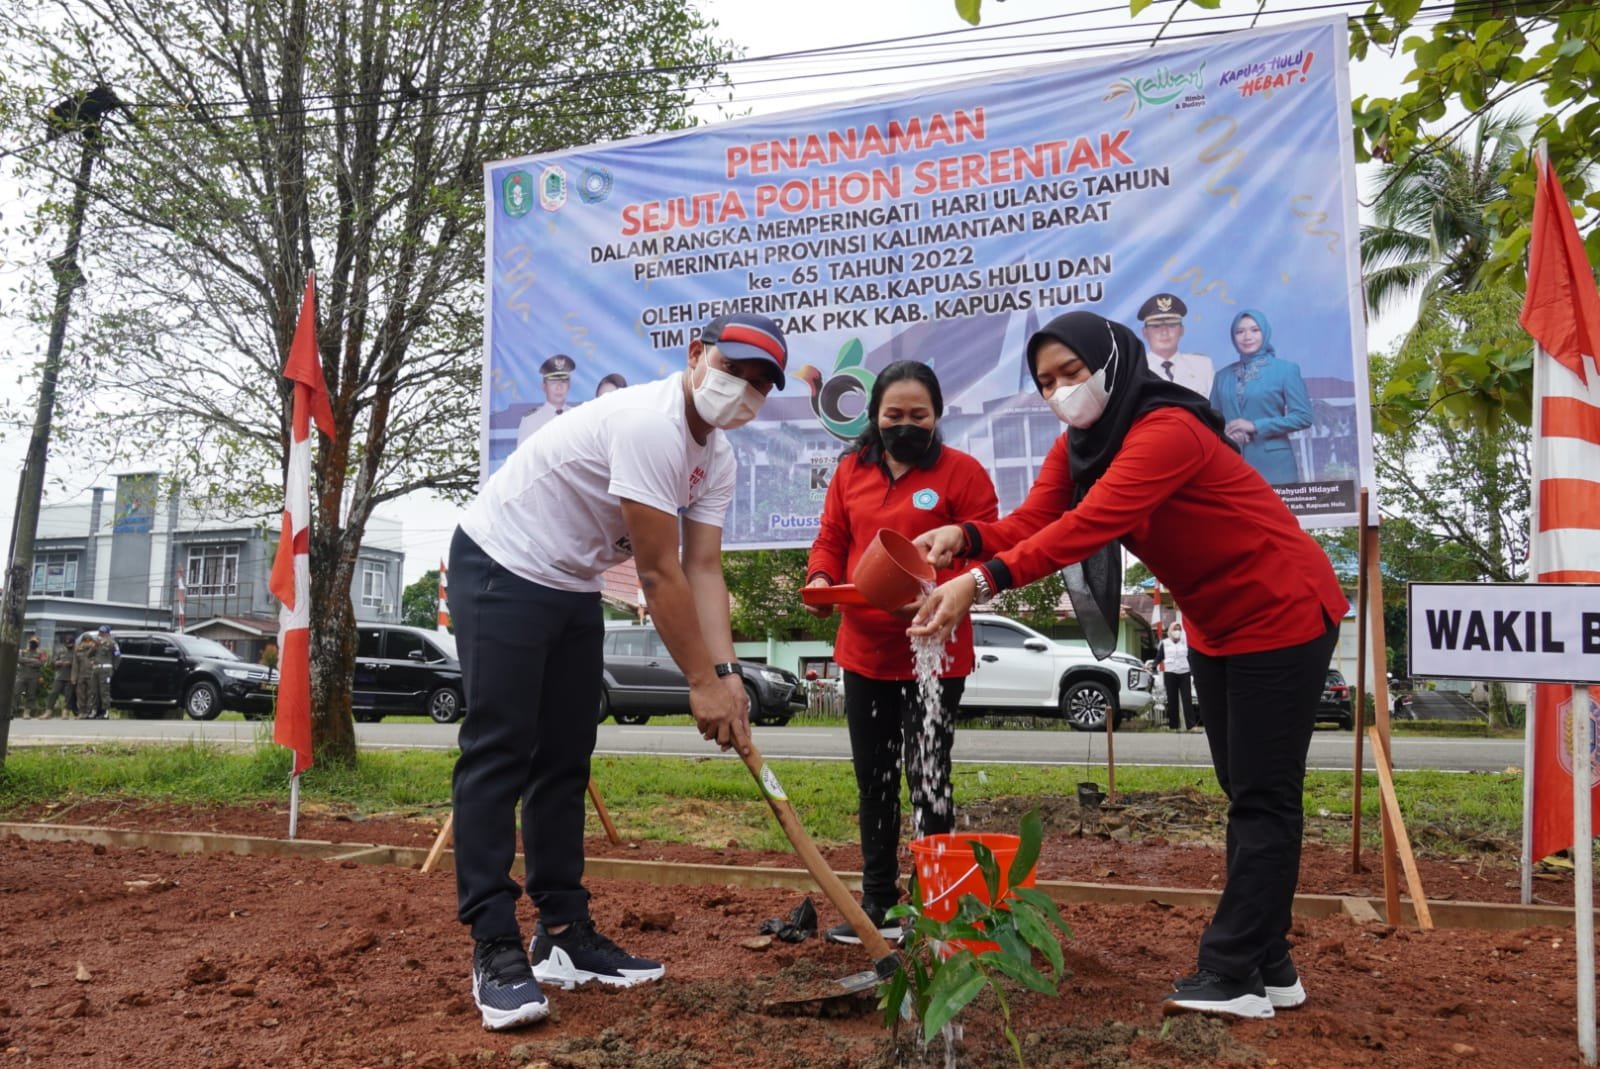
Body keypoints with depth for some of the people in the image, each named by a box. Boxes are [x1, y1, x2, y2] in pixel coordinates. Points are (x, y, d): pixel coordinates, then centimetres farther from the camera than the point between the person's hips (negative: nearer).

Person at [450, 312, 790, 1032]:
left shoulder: (717, 458, 1)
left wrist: (726, 673, -14)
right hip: (501, 567, -9)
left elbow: (703, 570, -2)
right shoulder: (650, 426, -27)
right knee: (499, 752, -10)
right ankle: (494, 948, -3)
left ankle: (563, 934, 15)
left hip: (573, 586, 9)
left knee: (566, 759, 8)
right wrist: (702, 682, -19)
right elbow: (660, 575, -26)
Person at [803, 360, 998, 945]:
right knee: (874, 781, 15)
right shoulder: (851, 470, 9)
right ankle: (879, 903, 29)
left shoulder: (962, 471, -6)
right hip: (864, 651, 6)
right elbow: (831, 539, 10)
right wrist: (821, 579, -11)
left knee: (928, 780, -2)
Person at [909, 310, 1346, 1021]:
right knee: (1243, 792, 13)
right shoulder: (1078, 447, 0)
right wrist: (965, 536, -34)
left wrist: (981, 583, -49)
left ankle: (1232, 974, 1)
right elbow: (1031, 523, -14)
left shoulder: (1166, 432, -28)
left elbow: (1089, 527, -41)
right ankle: (1268, 968, 23)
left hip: (1283, 614, -9)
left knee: (1263, 797, -4)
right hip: (1214, 624, 9)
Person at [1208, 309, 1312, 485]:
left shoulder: (1286, 369, 3)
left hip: (1273, 463, -3)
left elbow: (1303, 417, -3)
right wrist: (1226, 432, -9)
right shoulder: (1222, 376, 12)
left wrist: (1256, 426, -12)